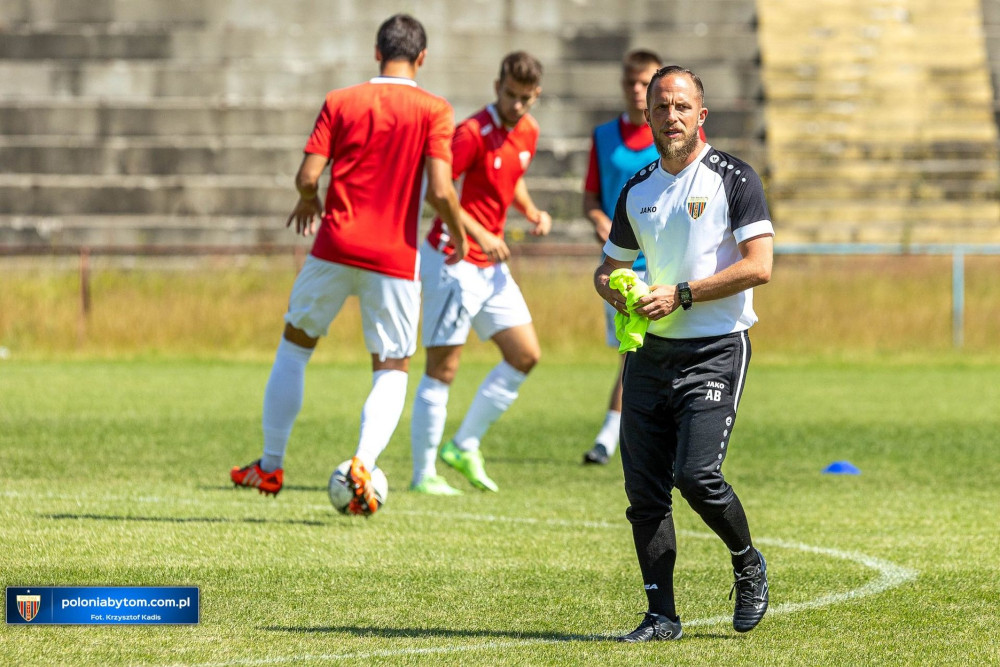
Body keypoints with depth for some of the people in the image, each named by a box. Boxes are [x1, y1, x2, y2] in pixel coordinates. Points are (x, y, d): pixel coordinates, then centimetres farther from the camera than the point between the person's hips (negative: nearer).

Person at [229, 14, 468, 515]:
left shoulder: (340, 102, 2)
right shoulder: (434, 111, -3)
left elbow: (307, 177, -4)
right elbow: (440, 191, -13)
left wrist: (308, 202, 18)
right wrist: (459, 236, 5)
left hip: (335, 247, 1)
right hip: (395, 257, -1)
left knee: (294, 346, 19)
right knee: (392, 369, 9)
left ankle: (270, 465, 22)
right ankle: (363, 464, -15)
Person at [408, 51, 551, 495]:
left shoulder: (527, 133, 7)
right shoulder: (474, 132, -18)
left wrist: (532, 212, 6)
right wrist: (478, 234, -28)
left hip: (491, 265, 8)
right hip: (453, 259, -8)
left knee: (526, 356, 5)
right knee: (443, 367, -5)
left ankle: (464, 447, 16)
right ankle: (424, 473, 2)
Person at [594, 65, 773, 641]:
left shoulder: (734, 179, -4)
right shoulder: (638, 191, 14)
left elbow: (758, 266, -13)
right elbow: (610, 267, 24)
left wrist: (681, 294, -16)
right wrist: (616, 291, -1)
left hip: (716, 350, -6)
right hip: (650, 353, 6)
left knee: (696, 474, -18)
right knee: (644, 487, -1)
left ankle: (748, 565, 9)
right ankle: (662, 615, 5)